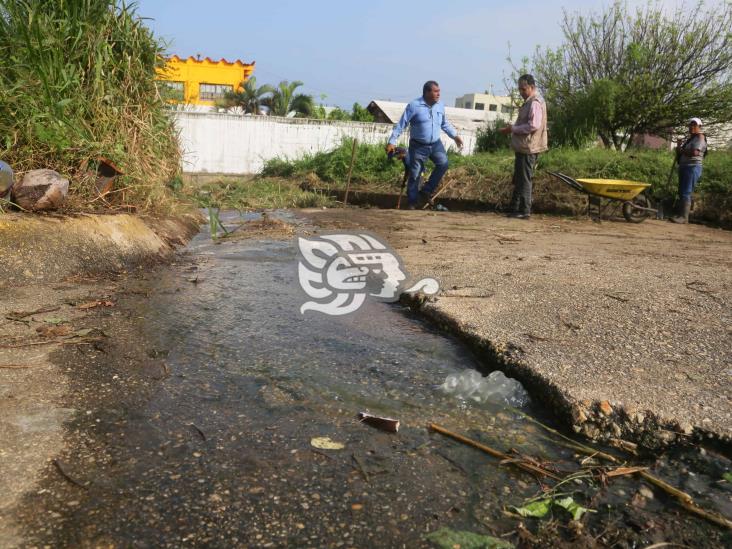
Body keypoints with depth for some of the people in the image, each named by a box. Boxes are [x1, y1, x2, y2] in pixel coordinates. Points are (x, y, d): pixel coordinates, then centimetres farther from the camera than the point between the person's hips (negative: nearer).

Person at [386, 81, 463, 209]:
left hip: (435, 144, 4)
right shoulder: (414, 105, -13)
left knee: (443, 163, -16)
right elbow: (401, 125, -11)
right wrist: (392, 142, -14)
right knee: (415, 174, -2)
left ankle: (427, 191, -2)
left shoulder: (440, 106, 3)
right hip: (418, 146, -4)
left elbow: (445, 124, 19)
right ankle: (412, 203, 11)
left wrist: (455, 136, 14)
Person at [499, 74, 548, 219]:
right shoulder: (528, 102, 19)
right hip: (523, 147, 10)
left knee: (524, 180, -6)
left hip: (528, 148, -10)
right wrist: (511, 128, 12)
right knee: (518, 180, 14)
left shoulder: (535, 103, -13)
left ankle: (524, 211, -1)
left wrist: (513, 128, -15)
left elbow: (533, 125, -23)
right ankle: (515, 209, 21)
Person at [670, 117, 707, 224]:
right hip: (683, 167, 9)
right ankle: (681, 215, 10)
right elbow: (679, 154, 20)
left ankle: (684, 217, -16)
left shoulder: (700, 137, -4)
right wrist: (679, 146, 1)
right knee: (681, 192, 7)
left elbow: (694, 152, -19)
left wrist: (682, 151, -3)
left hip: (693, 167, -9)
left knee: (686, 193, -14)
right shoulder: (688, 139, 22)